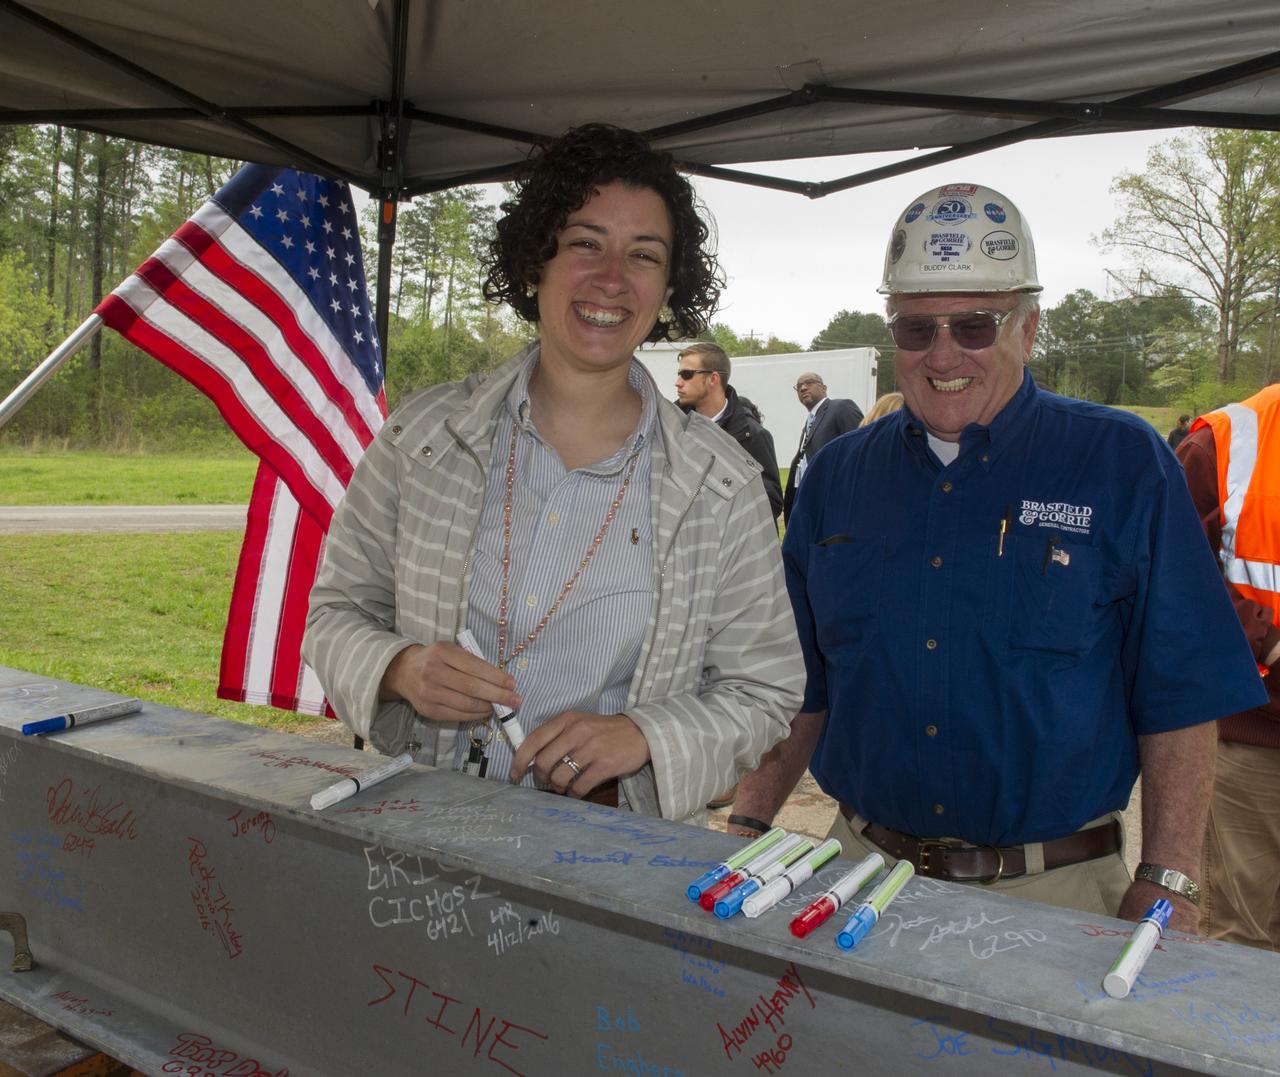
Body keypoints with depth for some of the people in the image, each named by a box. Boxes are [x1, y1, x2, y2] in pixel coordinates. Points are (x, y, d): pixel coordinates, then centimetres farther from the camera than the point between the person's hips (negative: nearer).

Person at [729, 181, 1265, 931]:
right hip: (864, 874, 3)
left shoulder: (1125, 465, -5)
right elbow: (799, 685, 9)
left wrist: (1166, 888, -11)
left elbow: (1182, 698, -5)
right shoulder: (837, 477, 4)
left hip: (1055, 893, -2)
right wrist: (747, 828, 2)